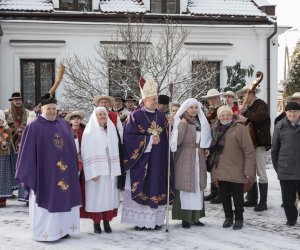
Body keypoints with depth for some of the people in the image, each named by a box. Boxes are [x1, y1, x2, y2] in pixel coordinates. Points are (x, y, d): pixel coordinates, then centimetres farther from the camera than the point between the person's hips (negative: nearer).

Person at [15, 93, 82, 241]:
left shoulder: (64, 125, 10)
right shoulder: (34, 127, -6)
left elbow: (72, 148, 14)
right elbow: (27, 152, -8)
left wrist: (74, 167, 10)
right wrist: (26, 175, -11)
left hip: (64, 171, 5)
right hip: (44, 172, -5)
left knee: (64, 200, 10)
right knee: (46, 202, 1)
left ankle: (62, 229, 22)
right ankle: (45, 232, 10)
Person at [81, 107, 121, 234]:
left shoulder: (111, 130, 11)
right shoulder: (90, 132, -3)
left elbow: (115, 151, 10)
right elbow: (87, 153, -8)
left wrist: (115, 170, 3)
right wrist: (93, 172, -16)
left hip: (110, 170, 4)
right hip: (96, 170, -4)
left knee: (109, 195, 4)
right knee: (96, 195, -2)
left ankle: (107, 222, 12)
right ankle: (96, 223, 7)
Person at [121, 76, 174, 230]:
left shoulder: (161, 116, 11)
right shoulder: (135, 116, -5)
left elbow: (166, 137, 13)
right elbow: (130, 137, -12)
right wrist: (149, 140, -13)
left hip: (159, 161, 5)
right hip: (141, 161, -4)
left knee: (157, 187, 4)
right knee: (141, 189, -3)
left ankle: (155, 220, 11)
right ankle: (140, 221, 5)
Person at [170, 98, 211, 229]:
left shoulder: (201, 122, 12)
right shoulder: (180, 122, -3)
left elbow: (206, 139, 18)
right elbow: (177, 140, -15)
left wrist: (204, 149, 1)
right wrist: (182, 124, -16)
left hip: (199, 158, 5)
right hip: (184, 159, -5)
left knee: (198, 187, 7)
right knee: (185, 187, -3)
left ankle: (195, 216, 14)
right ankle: (185, 218, 2)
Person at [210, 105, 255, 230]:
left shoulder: (240, 128, -9)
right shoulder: (215, 129, 7)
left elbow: (249, 151, -11)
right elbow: (212, 148, 19)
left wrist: (249, 171, -14)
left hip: (236, 171, -4)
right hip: (220, 171, 4)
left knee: (237, 196, 6)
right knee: (224, 196, 12)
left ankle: (239, 219, 21)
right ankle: (228, 217, 29)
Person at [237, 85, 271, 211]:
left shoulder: (261, 105, -8)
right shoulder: (250, 106, 17)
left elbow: (257, 117, -27)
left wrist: (245, 112, -17)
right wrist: (243, 113, 1)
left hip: (260, 143, -9)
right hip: (251, 143, 9)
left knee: (261, 173, -8)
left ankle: (263, 202, -5)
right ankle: (252, 199, 21)